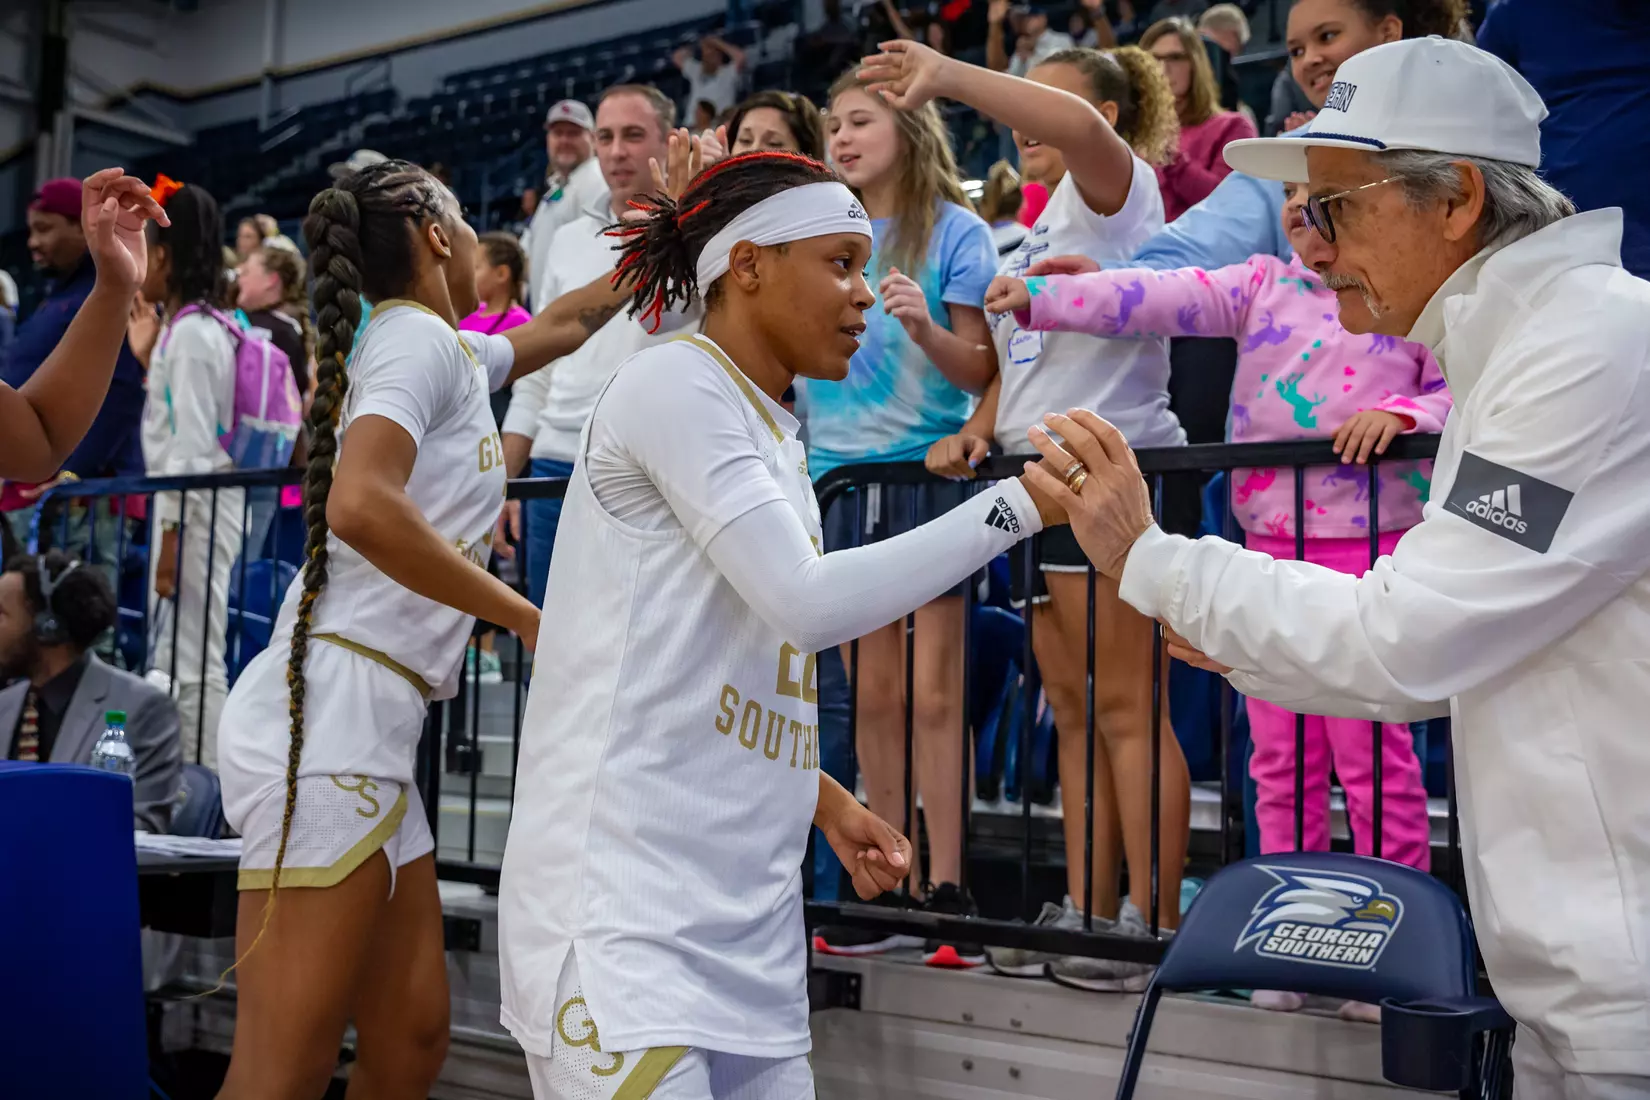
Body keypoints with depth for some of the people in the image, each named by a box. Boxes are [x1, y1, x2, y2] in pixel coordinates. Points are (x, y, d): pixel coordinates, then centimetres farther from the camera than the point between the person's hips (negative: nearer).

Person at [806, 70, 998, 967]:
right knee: (872, 694, 6)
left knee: (933, 692, -4)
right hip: (839, 473, 5)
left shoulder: (955, 230, 0)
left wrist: (926, 328, -21)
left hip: (929, 472, -4)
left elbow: (982, 371, -4)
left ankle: (946, 888, 1)